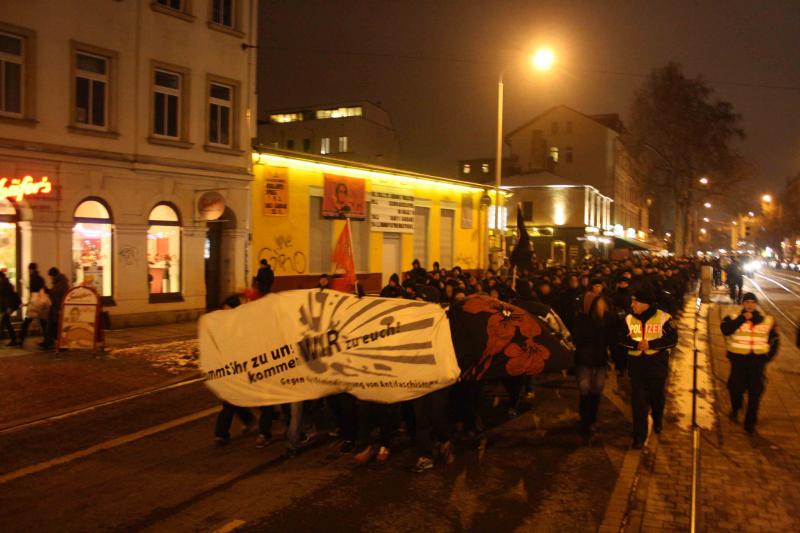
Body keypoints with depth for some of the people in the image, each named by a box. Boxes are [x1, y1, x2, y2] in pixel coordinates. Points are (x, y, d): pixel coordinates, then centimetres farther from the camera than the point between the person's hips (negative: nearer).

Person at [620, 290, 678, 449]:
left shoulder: (663, 318, -9)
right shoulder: (629, 319, 1)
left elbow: (672, 339, -12)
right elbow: (623, 339, 0)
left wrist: (650, 344, -23)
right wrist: (636, 344, -21)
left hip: (657, 364, -1)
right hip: (637, 365, 2)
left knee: (657, 397, 18)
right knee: (638, 401, -2)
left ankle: (657, 422, 47)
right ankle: (639, 436, 3)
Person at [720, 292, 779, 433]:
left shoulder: (767, 320, 8)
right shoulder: (734, 318, -1)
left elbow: (774, 340, 18)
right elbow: (725, 329, -21)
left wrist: (769, 356, 7)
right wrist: (742, 318, -22)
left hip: (758, 359, 2)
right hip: (739, 358, -1)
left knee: (755, 392, 2)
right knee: (736, 387, 4)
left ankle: (750, 421, 13)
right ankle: (735, 408, 36)